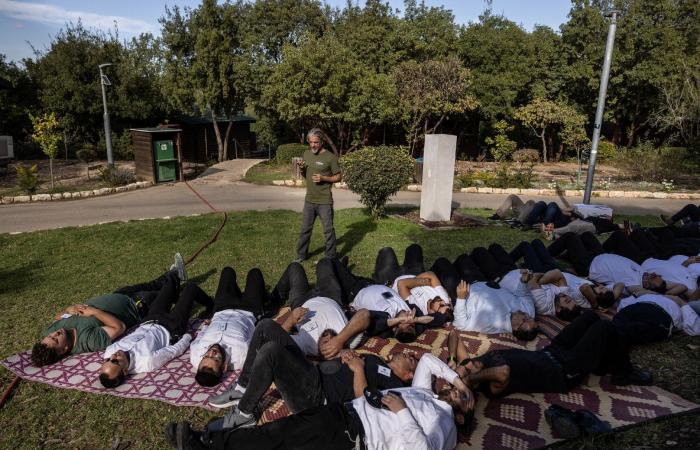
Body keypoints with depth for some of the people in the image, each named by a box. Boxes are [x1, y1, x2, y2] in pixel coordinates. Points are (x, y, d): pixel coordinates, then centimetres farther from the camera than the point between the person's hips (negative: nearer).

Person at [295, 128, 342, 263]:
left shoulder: (330, 157, -11)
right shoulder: (306, 154, 7)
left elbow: (339, 177, -5)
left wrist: (323, 178, -20)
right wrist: (302, 171, -6)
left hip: (325, 201, -5)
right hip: (309, 200, 5)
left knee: (328, 230, 5)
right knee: (305, 229, 14)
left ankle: (331, 258, 18)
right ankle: (301, 255, 27)